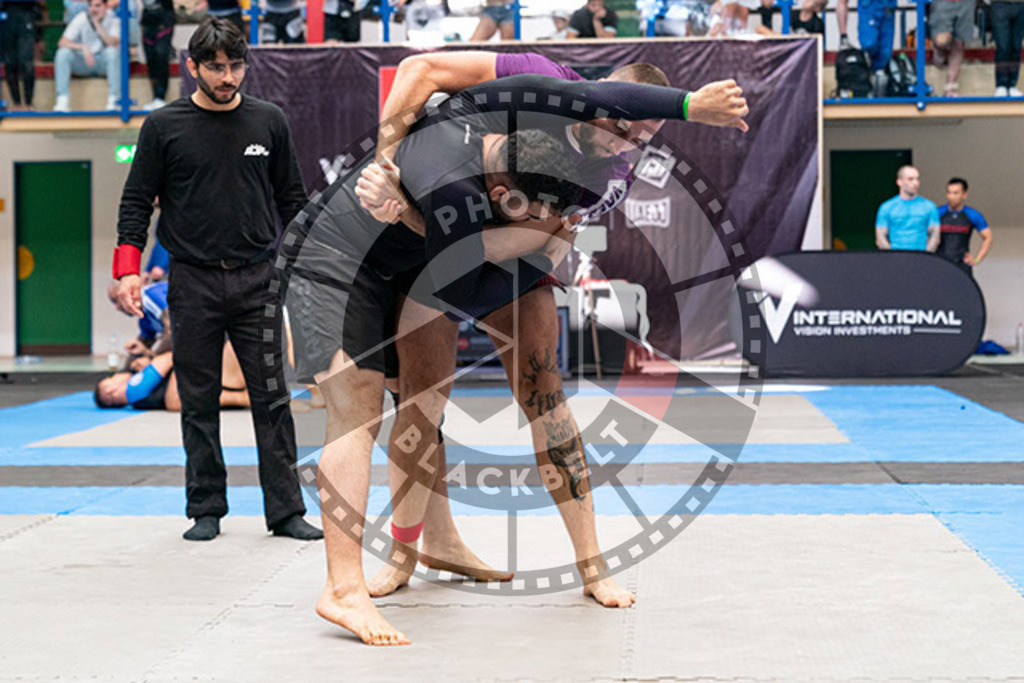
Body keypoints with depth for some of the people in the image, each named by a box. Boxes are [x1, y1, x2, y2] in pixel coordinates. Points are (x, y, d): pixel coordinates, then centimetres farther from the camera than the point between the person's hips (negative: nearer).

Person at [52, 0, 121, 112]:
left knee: (113, 51, -33)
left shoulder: (113, 19, -9)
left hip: (104, 63, -1)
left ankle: (113, 100, -33)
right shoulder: (81, 18, -8)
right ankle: (63, 101, -32)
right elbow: (62, 43, -16)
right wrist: (83, 47, -31)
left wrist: (97, 24, -27)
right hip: (83, 63, 1)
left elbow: (113, 43, -26)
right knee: (63, 53, -25)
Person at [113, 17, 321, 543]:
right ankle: (206, 510, 15)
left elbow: (291, 199, 13)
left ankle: (285, 511, 5)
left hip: (257, 281, 1)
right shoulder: (164, 126, 2)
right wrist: (128, 269, -7)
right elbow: (136, 201, 4)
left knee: (272, 400, 0)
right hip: (192, 284, -1)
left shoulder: (269, 122, 7)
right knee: (199, 404, 5)